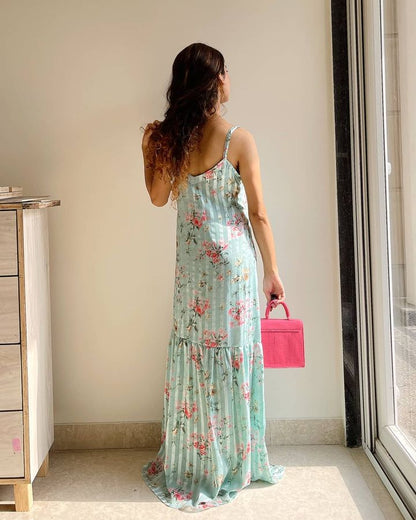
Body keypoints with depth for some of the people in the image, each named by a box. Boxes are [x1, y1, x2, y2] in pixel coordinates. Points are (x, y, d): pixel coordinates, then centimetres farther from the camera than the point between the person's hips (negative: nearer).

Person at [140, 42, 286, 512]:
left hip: (191, 262, 4)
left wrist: (148, 152, 19)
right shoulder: (239, 140, -11)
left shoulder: (170, 139, -1)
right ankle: (235, 464, 21)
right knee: (233, 354, 7)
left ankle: (192, 463, 26)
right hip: (233, 260, -3)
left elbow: (159, 197, 11)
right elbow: (257, 214, -10)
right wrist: (273, 272, -4)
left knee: (193, 353, 13)